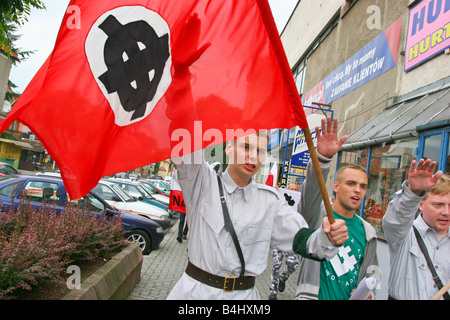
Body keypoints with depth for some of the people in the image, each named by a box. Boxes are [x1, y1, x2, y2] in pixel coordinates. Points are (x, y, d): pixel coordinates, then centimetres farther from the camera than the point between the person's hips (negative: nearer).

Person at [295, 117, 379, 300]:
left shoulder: (368, 233, 5)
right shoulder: (319, 214, -11)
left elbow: (372, 271, 15)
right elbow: (312, 190, -33)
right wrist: (322, 157, -49)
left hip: (352, 297, 5)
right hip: (313, 296, -4)